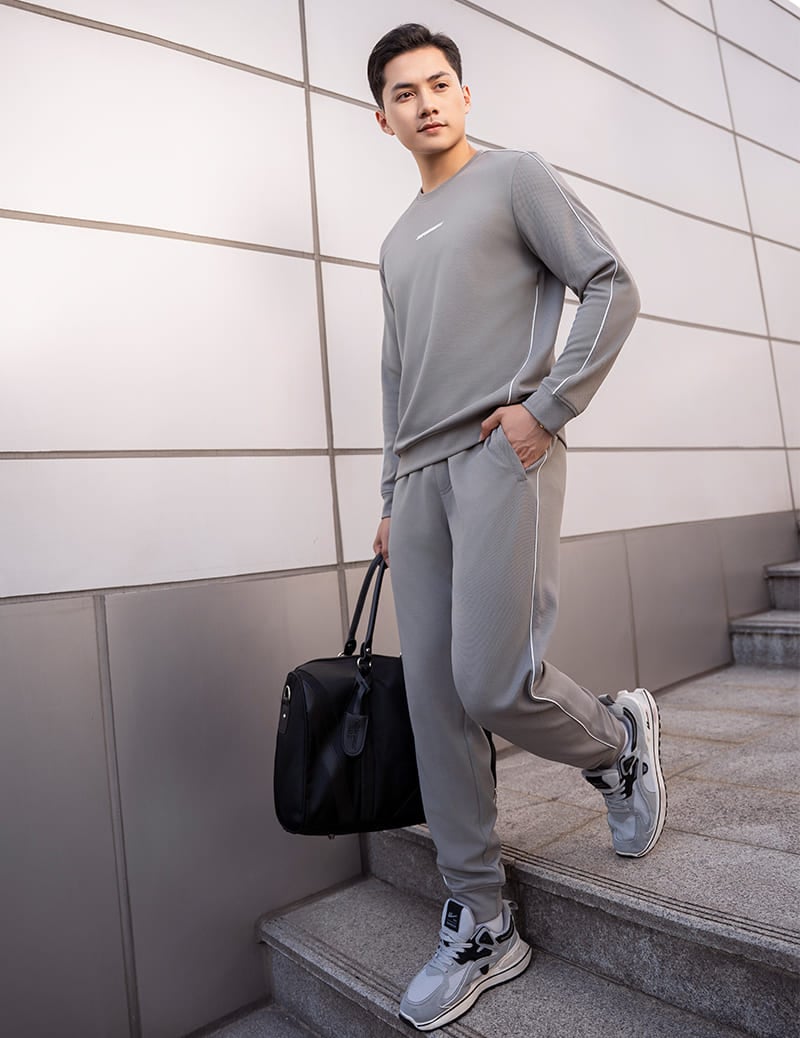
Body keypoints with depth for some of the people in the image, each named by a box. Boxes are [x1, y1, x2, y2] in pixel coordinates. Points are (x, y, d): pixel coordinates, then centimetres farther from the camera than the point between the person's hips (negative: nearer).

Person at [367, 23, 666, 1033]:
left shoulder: (516, 177, 10)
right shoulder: (396, 240, 27)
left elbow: (613, 288, 1)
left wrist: (547, 409, -11)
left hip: (503, 457, -6)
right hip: (420, 476, 6)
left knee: (493, 682, -17)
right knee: (435, 701, 0)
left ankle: (619, 742, 17)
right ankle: (480, 926, 12)